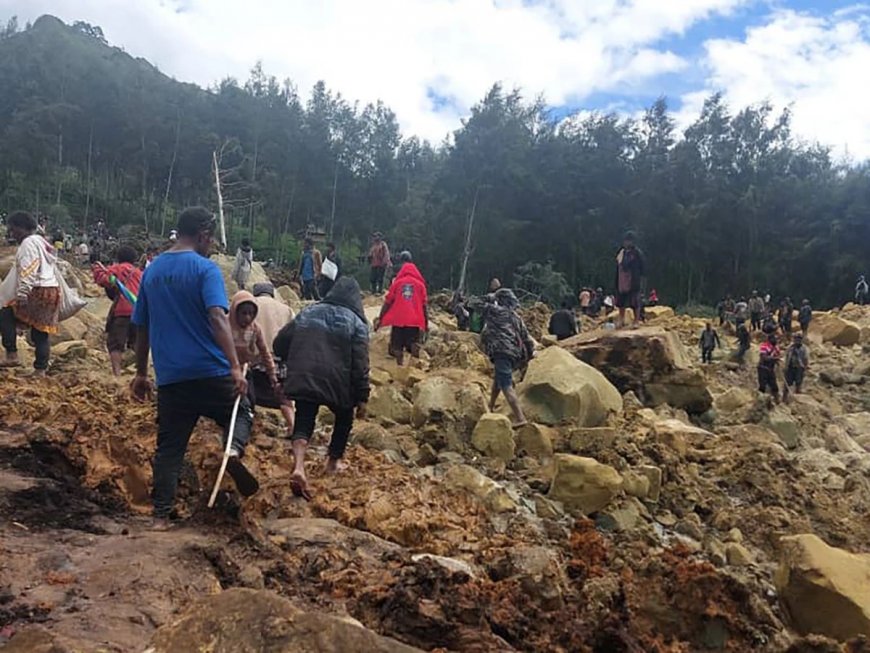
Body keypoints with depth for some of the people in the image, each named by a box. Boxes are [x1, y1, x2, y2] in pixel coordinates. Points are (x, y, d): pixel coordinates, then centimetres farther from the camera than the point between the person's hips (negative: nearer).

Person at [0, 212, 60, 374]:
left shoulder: (28, 243, -7)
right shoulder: (41, 242, 23)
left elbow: (28, 271, -19)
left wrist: (22, 293, -25)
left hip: (38, 292, -10)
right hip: (52, 290, 10)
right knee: (41, 332, 10)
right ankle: (40, 370, 10)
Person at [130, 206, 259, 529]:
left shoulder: (152, 270, 12)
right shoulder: (205, 268, -7)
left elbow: (142, 327, 16)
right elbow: (217, 317, -21)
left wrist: (141, 373, 23)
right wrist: (235, 367, -26)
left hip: (170, 377, 5)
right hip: (210, 371, -4)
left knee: (169, 447, 12)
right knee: (241, 411, 19)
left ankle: (161, 515, 11)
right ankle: (234, 450, -10)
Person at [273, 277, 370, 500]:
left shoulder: (307, 312, 12)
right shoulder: (356, 322, 1)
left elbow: (279, 345, 13)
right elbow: (360, 365, -7)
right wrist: (362, 398, -3)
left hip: (303, 380, 2)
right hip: (337, 383, -2)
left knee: (303, 422, 5)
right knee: (344, 418, 24)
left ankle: (298, 467, -18)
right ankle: (333, 462, 33)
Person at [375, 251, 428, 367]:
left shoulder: (397, 282, 3)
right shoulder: (420, 283, 5)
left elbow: (387, 302, 2)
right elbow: (425, 304, 3)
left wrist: (380, 318, 7)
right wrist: (426, 322, 10)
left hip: (398, 320, 0)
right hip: (415, 321, 0)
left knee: (397, 348, 5)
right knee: (414, 347, 3)